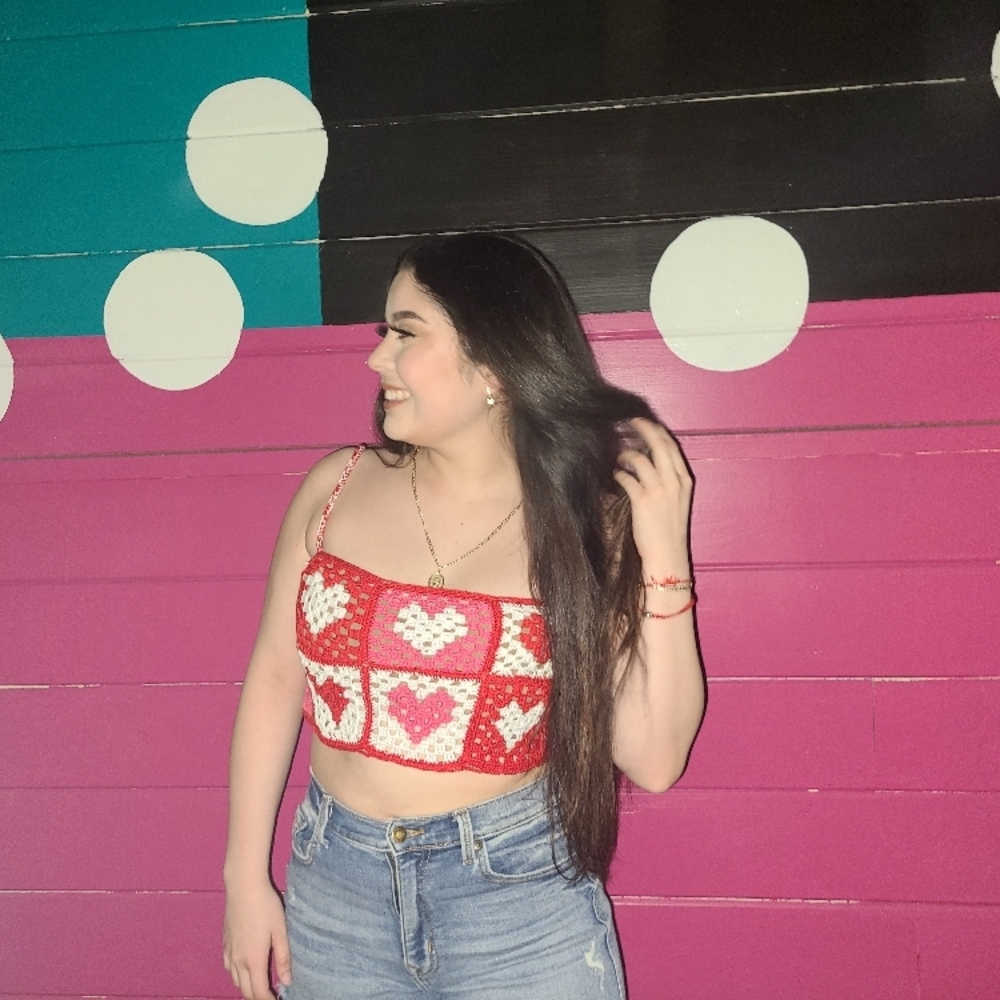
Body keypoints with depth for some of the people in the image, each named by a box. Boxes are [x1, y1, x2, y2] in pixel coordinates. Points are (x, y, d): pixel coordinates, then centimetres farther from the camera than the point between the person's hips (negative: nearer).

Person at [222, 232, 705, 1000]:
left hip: (519, 896, -2)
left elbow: (653, 759, -12)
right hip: (336, 889, 3)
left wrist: (663, 560, -19)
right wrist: (247, 879, 3)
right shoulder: (339, 487, -5)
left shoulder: (583, 521, -10)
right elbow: (275, 677, 1)